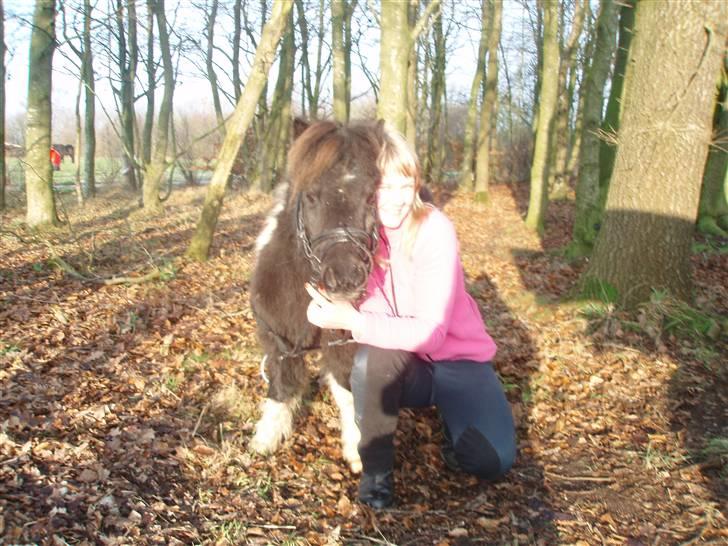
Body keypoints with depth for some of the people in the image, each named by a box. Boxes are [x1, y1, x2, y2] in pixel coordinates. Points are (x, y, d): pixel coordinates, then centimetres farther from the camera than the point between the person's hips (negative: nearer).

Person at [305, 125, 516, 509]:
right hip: (395, 364, 2)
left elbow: (430, 332, -29)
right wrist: (331, 310, -31)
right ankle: (376, 466, -10)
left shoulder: (434, 230, -22)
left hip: (457, 358, -2)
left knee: (491, 461, -23)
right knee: (373, 357, -33)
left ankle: (450, 412, 11)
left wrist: (353, 321, -39)